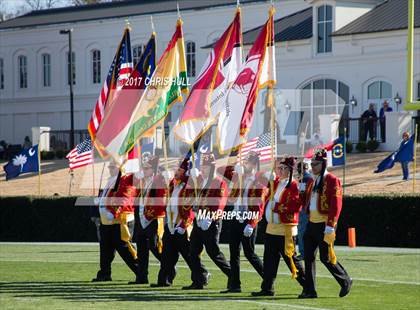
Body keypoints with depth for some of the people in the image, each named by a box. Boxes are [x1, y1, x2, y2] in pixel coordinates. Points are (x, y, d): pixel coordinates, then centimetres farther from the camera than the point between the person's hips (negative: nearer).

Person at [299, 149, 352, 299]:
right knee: (308, 257, 3)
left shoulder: (332, 180, -10)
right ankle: (309, 290, 7)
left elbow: (336, 204, -17)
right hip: (312, 223, 8)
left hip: (325, 224, -8)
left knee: (326, 258, -5)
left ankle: (346, 281, 14)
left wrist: (330, 225, -21)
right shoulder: (313, 182, 16)